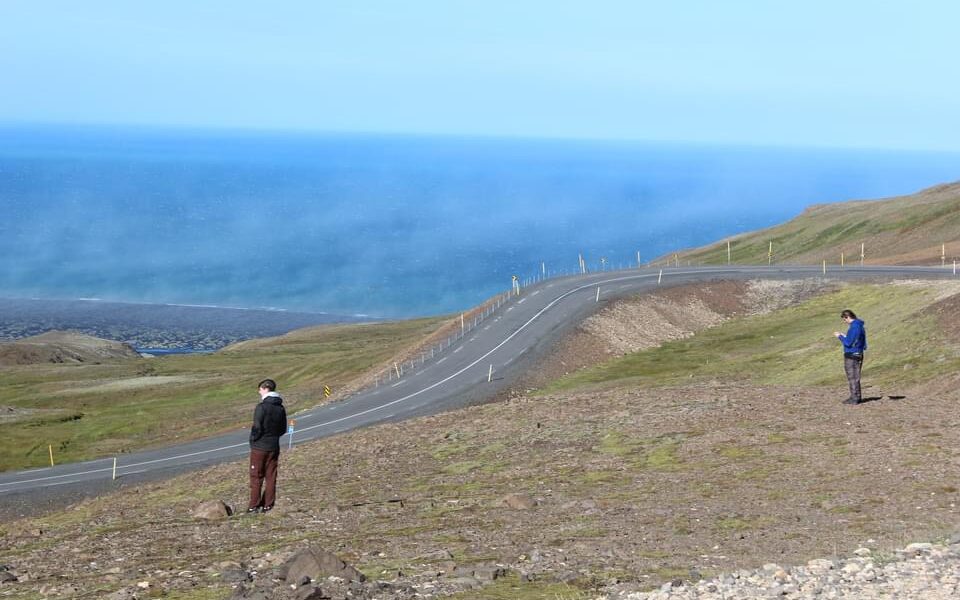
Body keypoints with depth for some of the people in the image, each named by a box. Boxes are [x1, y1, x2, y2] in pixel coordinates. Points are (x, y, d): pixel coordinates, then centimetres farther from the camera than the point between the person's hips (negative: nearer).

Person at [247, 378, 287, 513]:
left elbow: (257, 428, -18)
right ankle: (268, 505, 9)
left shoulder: (262, 407, -16)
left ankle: (254, 506, 2)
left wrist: (253, 440, -2)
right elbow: (283, 429, 11)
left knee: (256, 477, 1)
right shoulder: (280, 408, 7)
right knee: (271, 477, 8)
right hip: (274, 447, 6)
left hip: (259, 447, -6)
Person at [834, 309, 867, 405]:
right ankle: (856, 397, 22)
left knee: (852, 378, -2)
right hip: (858, 354, 10)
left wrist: (840, 336, -4)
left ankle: (855, 398, 1)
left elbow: (848, 343, -20)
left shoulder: (854, 327, -20)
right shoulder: (860, 326, 11)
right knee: (855, 377, 17)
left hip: (851, 356, -10)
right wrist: (844, 337, 14)